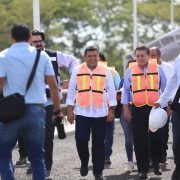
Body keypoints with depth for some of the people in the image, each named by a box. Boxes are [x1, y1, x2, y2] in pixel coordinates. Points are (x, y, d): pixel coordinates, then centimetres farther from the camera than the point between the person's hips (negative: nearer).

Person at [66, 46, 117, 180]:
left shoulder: (105, 71, 4)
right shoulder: (77, 71, 5)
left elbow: (111, 91, 6)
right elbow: (71, 90, 8)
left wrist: (111, 110, 1)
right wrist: (70, 110, 4)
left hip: (100, 113, 0)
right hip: (82, 112, 0)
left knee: (99, 143, 2)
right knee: (81, 140, -8)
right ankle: (84, 162, 20)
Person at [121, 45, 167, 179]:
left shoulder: (158, 69, 5)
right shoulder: (130, 71, 5)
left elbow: (165, 88, 10)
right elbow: (126, 90, 8)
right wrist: (126, 108, 4)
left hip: (155, 108, 0)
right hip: (138, 109, 0)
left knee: (156, 137, -1)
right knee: (139, 140, 1)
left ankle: (156, 164, 19)